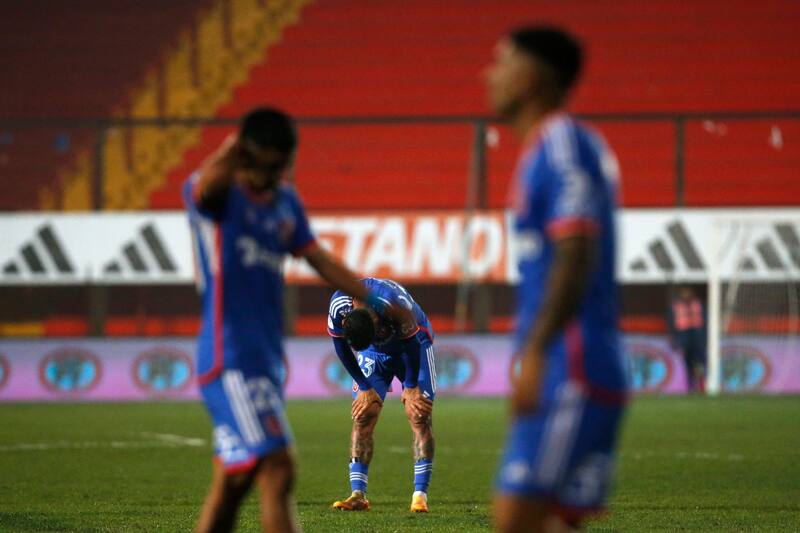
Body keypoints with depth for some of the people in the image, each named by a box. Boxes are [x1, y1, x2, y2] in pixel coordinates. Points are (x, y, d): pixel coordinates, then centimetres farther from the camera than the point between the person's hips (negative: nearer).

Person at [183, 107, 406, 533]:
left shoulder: (286, 203, 13)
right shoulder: (219, 194, -10)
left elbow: (321, 261, 22)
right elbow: (207, 184, -35)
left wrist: (380, 305, 21)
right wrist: (227, 159, -55)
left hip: (267, 359, 8)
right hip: (231, 360, -8)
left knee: (232, 483, 11)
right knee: (277, 472, -16)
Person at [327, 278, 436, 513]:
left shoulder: (396, 305, -40)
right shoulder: (338, 307, -29)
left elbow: (411, 345, -24)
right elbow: (342, 349, -11)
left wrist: (411, 387, -13)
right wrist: (365, 387, -7)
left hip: (413, 343, -3)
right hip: (375, 350, 3)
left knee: (419, 416, -12)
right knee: (363, 417, -8)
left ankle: (420, 496, -13)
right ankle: (358, 495, -8)